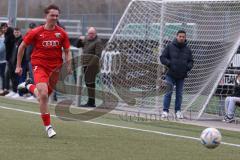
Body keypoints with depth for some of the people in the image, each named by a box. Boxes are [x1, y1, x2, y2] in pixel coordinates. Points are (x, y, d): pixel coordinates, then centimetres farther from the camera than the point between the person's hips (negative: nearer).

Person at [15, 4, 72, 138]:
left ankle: (30, 86, 48)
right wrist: (18, 66, 7)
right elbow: (22, 47, 6)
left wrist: (69, 65, -10)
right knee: (44, 94, -18)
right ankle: (48, 126, -8)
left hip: (55, 66, 4)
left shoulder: (62, 33, 0)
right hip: (39, 65, -4)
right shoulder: (36, 32, -5)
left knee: (48, 92, 14)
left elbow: (67, 51, 8)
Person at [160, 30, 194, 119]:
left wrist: (188, 67, -4)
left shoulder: (187, 50, 9)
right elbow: (162, 57, 1)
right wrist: (169, 63, -15)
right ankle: (165, 111, -2)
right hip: (171, 75, -3)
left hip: (181, 76, 3)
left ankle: (178, 111, 16)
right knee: (168, 93, -7)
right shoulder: (170, 47, 0)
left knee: (179, 94, 8)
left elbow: (191, 61, 17)